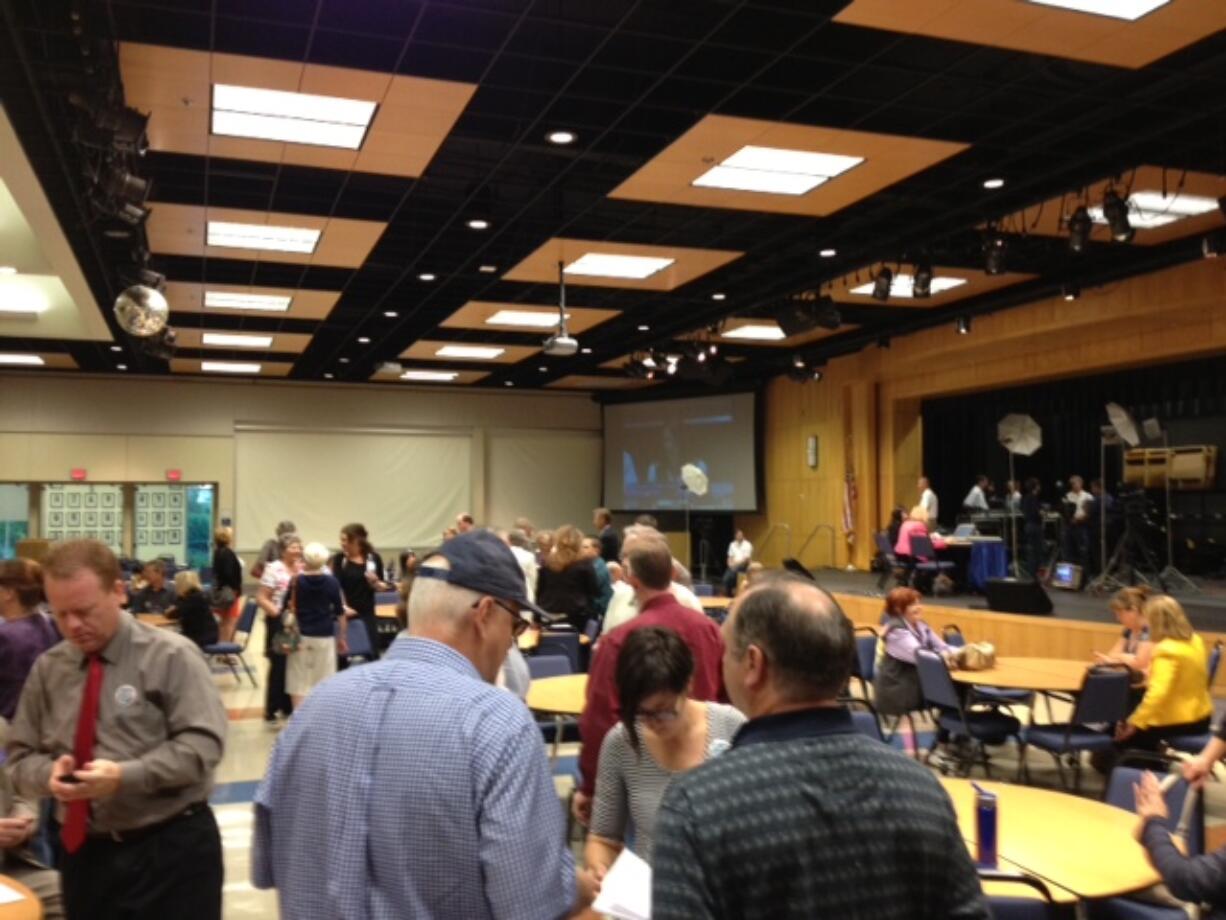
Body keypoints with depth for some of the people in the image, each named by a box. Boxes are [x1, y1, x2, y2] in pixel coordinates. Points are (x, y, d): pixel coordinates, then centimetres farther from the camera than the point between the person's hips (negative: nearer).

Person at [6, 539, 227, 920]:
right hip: (84, 854, 5)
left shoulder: (171, 656, -8)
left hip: (171, 850, -4)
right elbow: (20, 757, 10)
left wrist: (125, 776, -26)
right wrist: (49, 772, -13)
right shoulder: (46, 669, 6)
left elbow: (202, 744, -15)